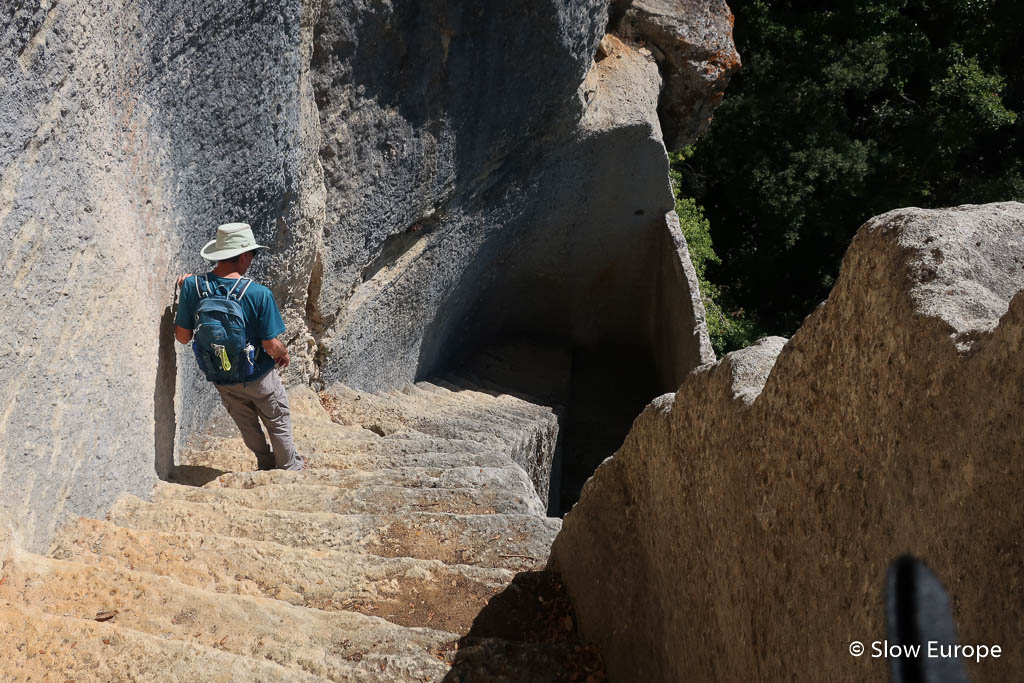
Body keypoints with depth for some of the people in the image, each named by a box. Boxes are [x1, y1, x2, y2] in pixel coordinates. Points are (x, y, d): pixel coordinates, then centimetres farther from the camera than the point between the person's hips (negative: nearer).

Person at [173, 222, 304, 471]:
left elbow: (182, 336, -10)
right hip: (257, 376, -3)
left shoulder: (192, 285, -18)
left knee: (248, 426, 28)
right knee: (278, 424, 24)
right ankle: (290, 469, 43)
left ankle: (267, 465, 48)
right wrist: (284, 353, 2)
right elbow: (271, 346, -22)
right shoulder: (259, 294, -27)